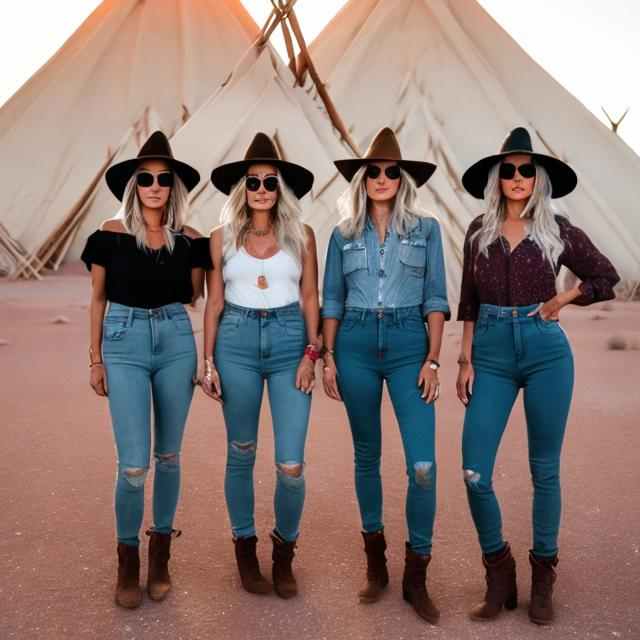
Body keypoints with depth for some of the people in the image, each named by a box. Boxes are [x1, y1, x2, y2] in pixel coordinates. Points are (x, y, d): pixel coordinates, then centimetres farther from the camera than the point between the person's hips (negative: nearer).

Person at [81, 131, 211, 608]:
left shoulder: (187, 240, 2)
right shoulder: (111, 234, -1)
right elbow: (98, 300, 6)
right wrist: (96, 359, 6)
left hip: (176, 342, 2)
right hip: (124, 345, -2)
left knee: (168, 455, 10)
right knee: (134, 464, -4)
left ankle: (161, 551, 28)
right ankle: (128, 558, 19)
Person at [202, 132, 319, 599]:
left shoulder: (301, 234, 5)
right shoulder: (223, 237, 6)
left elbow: (310, 298, 5)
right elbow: (214, 303, 6)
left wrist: (311, 353, -4)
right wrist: (208, 361, 2)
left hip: (290, 341, 0)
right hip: (237, 342, 1)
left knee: (291, 464, -4)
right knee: (241, 454, 10)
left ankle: (284, 552, 21)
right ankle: (245, 548, 29)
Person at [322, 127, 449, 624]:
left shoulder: (426, 229, 5)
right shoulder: (344, 234, 8)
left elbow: (435, 298, 2)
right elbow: (332, 300, 10)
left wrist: (433, 360, -6)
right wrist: (328, 357, 3)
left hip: (409, 344, -1)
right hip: (356, 345, 2)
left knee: (423, 465, -9)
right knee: (367, 457, 10)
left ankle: (416, 576, 8)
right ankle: (376, 560, 27)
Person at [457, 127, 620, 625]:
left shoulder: (557, 230, 2)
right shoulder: (479, 231, 8)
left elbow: (606, 278, 12)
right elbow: (470, 303, 9)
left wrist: (559, 302, 3)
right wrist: (466, 360, 3)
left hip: (545, 350, -1)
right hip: (491, 353, 2)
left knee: (545, 469, 6)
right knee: (475, 472, -4)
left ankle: (543, 579, 23)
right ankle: (499, 574, 17)